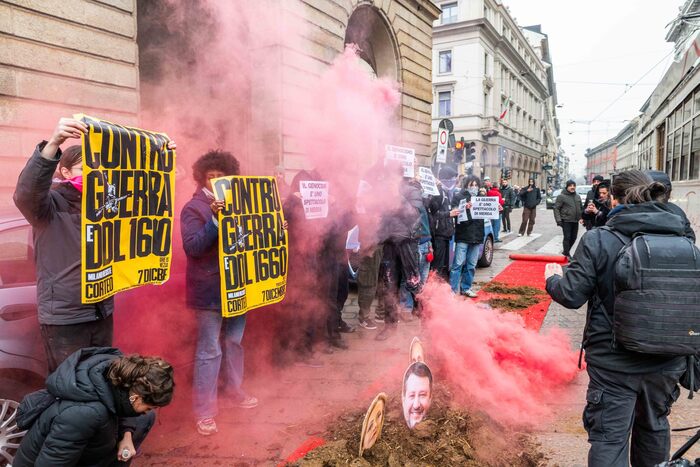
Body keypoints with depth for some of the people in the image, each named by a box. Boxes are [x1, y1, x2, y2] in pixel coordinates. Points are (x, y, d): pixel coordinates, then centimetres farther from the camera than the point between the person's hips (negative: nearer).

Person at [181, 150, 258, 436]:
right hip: (209, 290, -6)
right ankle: (204, 412, 10)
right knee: (209, 350, -1)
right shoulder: (194, 208, -8)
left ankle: (234, 389, 37)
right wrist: (215, 219, -30)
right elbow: (192, 247, -19)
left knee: (234, 341, 18)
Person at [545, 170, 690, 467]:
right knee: (655, 427, 27)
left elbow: (571, 296, -15)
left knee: (610, 438, 6)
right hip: (667, 362, 5)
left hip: (614, 362, -5)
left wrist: (553, 278, 5)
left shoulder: (598, 240, -16)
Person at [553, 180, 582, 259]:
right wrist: (558, 220, -15)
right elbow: (556, 208, -10)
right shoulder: (561, 196, -7)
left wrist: (580, 218, 9)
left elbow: (580, 208, 21)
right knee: (567, 237, -6)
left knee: (573, 237, 11)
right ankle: (567, 254, 3)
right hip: (566, 221, -6)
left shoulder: (577, 196, 14)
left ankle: (566, 251, 27)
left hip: (575, 221, 7)